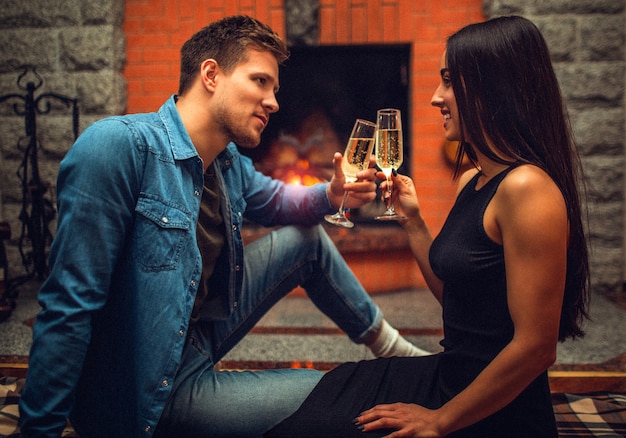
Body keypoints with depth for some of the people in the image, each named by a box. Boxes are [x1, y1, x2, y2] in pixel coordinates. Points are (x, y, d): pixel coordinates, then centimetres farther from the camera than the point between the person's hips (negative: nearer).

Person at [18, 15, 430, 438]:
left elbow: (278, 200, 24)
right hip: (151, 395, -9)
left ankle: (390, 346, 30)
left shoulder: (230, 164, 2)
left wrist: (330, 195, 1)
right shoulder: (119, 146, -24)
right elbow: (70, 306, -26)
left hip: (201, 336, 9)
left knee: (307, 237, 12)